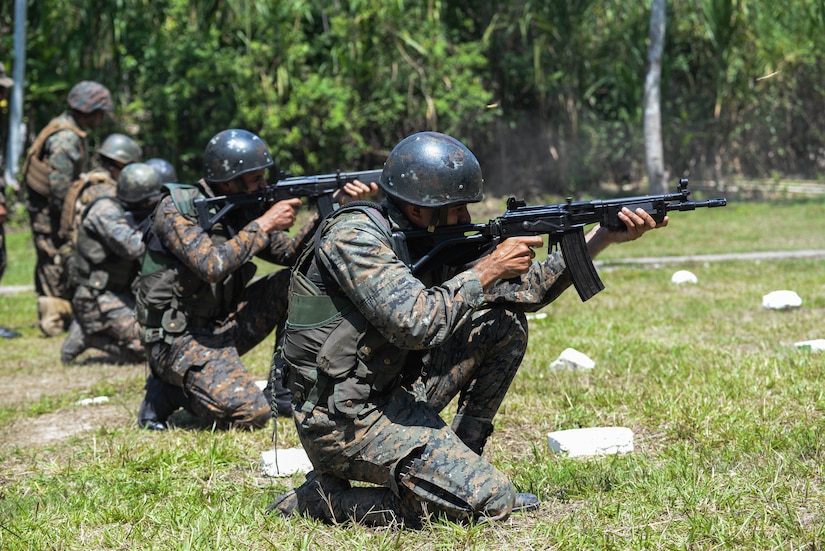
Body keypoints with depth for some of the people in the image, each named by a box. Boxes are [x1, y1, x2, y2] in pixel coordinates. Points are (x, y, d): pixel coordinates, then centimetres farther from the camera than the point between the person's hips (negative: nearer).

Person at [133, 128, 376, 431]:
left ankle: (287, 390, 2)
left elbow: (291, 252, 5)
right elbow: (212, 266, -29)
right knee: (251, 414, -27)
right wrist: (263, 225, -23)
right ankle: (168, 391, 0)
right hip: (179, 338, -8)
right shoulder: (175, 210, -16)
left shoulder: (242, 211, 6)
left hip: (221, 325, 8)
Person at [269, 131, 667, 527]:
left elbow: (527, 290, 11)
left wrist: (605, 237, 3)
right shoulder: (352, 235, -18)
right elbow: (415, 324, -30)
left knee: (505, 324, 6)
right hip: (344, 421, -9)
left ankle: (461, 459, 11)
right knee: (491, 501, -16)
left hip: (391, 397, 9)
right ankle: (326, 498, -4)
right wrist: (488, 270, -19)